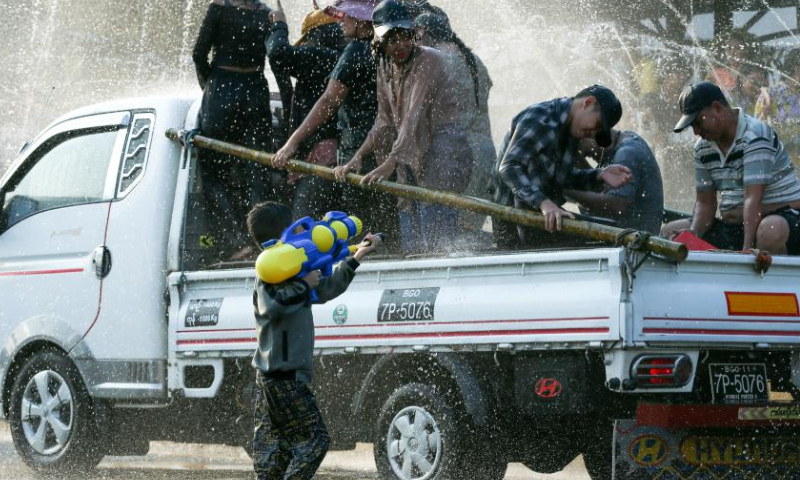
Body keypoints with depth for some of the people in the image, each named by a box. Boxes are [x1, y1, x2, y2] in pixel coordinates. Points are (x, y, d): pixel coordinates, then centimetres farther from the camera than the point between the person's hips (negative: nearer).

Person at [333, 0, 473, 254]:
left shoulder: (430, 60, -15)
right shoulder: (385, 67, 9)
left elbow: (415, 116, -23)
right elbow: (386, 121, 13)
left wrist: (390, 163, -30)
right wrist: (358, 157, 1)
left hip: (444, 149, -8)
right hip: (409, 154, 8)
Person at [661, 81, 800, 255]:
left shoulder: (755, 135, -16)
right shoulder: (703, 146, 9)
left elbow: (753, 200, -26)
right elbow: (705, 202, 10)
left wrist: (747, 250, -34)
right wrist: (693, 235, -11)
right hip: (732, 227, 8)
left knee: (770, 231, -43)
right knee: (669, 232, 2)